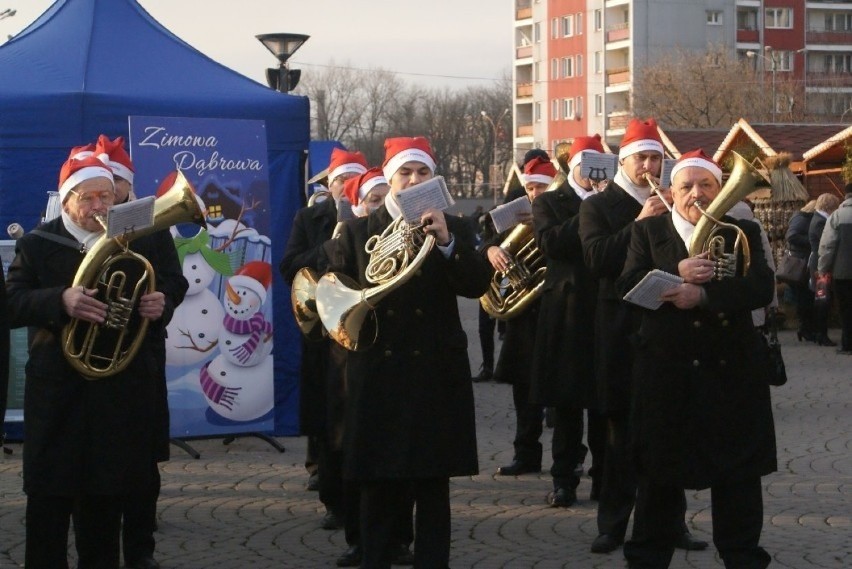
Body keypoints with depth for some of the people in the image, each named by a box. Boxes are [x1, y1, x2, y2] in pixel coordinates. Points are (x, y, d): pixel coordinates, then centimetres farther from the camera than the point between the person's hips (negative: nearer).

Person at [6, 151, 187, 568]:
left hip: (122, 388, 2)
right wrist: (60, 300, -27)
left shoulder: (142, 241, 6)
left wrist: (162, 301, -11)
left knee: (106, 494, 12)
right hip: (57, 388, -2)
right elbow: (12, 304, -9)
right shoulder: (37, 244, -1)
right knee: (49, 495, -1)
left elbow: (172, 283, 13)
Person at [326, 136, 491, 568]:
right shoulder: (358, 231, 8)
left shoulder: (454, 229, 7)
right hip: (378, 373, 0)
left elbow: (478, 285, -7)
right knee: (379, 487, 3)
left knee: (433, 485, 4)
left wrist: (446, 242, -20)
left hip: (436, 371, 0)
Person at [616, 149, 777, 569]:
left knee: (739, 471, 5)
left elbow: (762, 288, -10)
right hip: (666, 372, 0)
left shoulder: (743, 234, 6)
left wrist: (702, 294, -23)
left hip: (731, 372, 0)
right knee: (659, 471, 8)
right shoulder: (647, 231, 6)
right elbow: (627, 284, -7)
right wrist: (676, 273, -23)